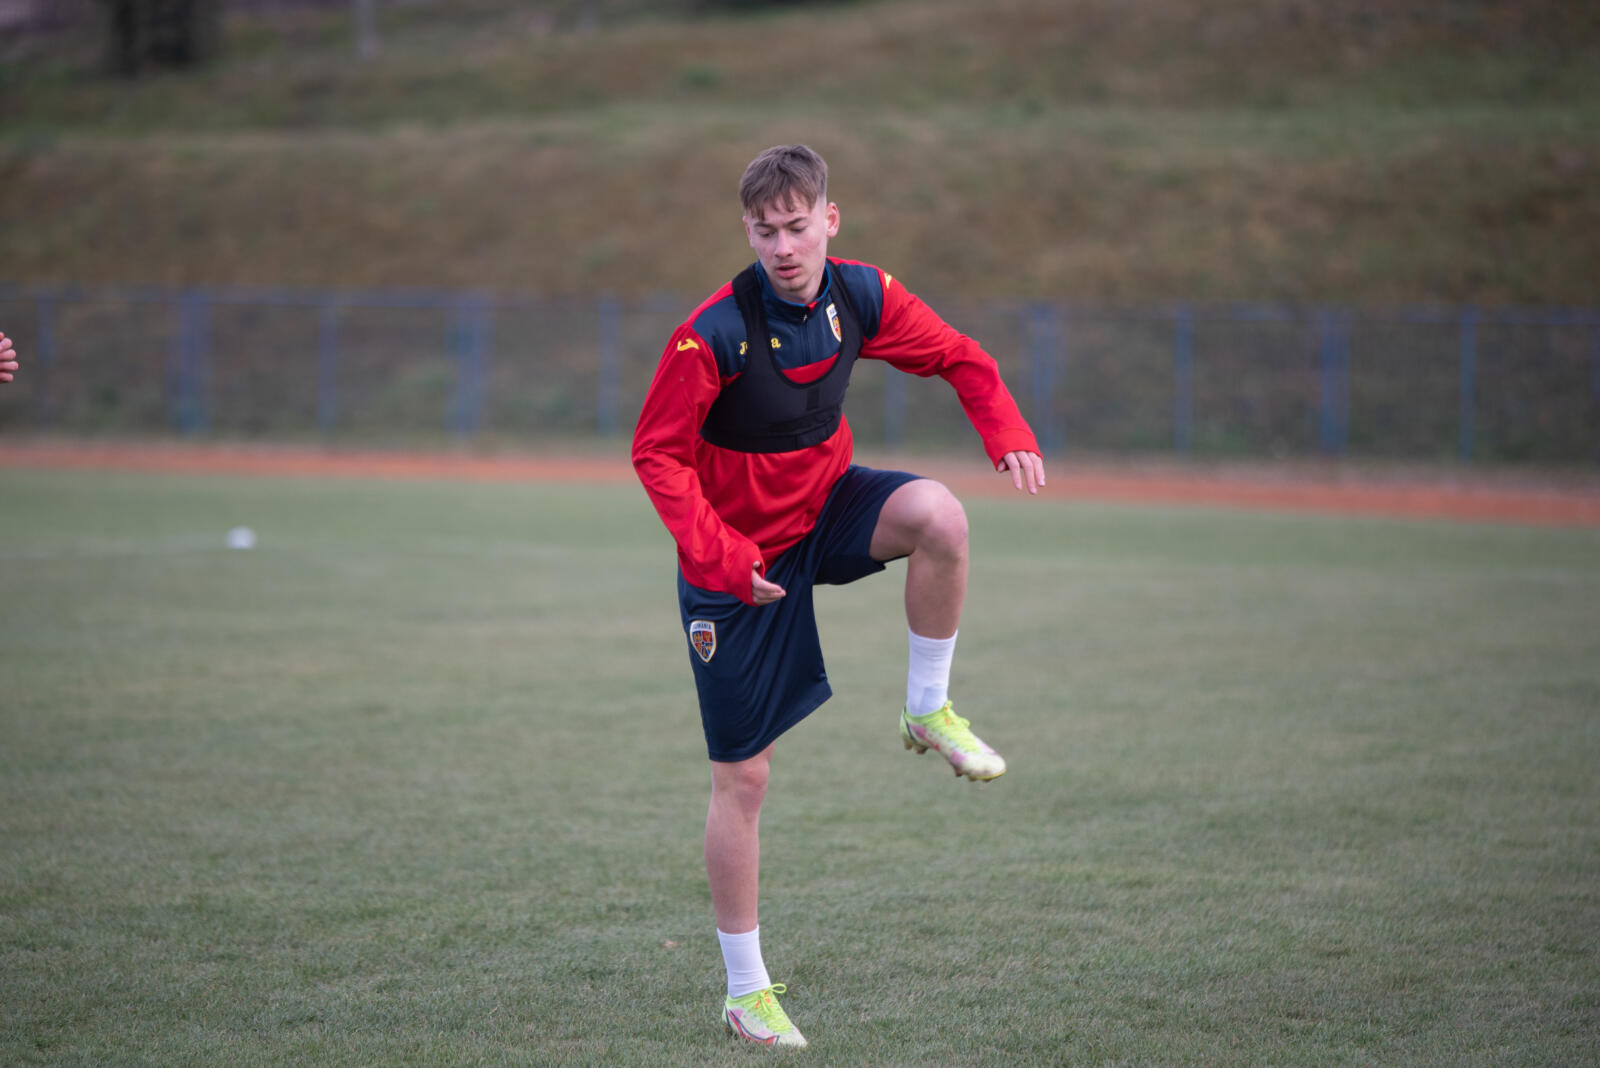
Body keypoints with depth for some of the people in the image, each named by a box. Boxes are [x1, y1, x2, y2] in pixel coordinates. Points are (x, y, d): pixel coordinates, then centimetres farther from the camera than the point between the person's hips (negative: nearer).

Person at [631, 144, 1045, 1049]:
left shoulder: (862, 296, -10)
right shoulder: (715, 335, -24)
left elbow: (956, 357, 4)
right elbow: (658, 454, -17)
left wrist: (1007, 430, -15)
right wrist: (716, 556, -28)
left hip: (826, 508, 4)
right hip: (741, 556, -4)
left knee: (939, 515, -30)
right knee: (744, 778, -1)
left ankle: (930, 711, -7)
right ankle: (747, 992, 14)